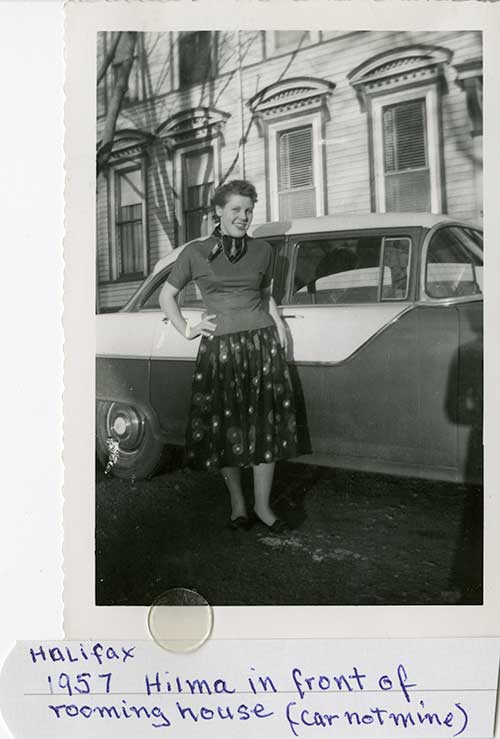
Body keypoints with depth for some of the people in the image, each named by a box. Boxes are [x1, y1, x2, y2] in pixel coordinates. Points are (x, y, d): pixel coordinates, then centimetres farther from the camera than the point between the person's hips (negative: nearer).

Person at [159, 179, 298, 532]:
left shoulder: (263, 250, 10)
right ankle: (237, 503, 19)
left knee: (267, 424, 1)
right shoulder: (195, 252, 3)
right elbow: (167, 295, 13)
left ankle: (263, 504, 13)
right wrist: (186, 330, 2)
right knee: (226, 427, 3)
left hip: (263, 342, 2)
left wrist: (277, 321, 8)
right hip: (220, 347, -2)